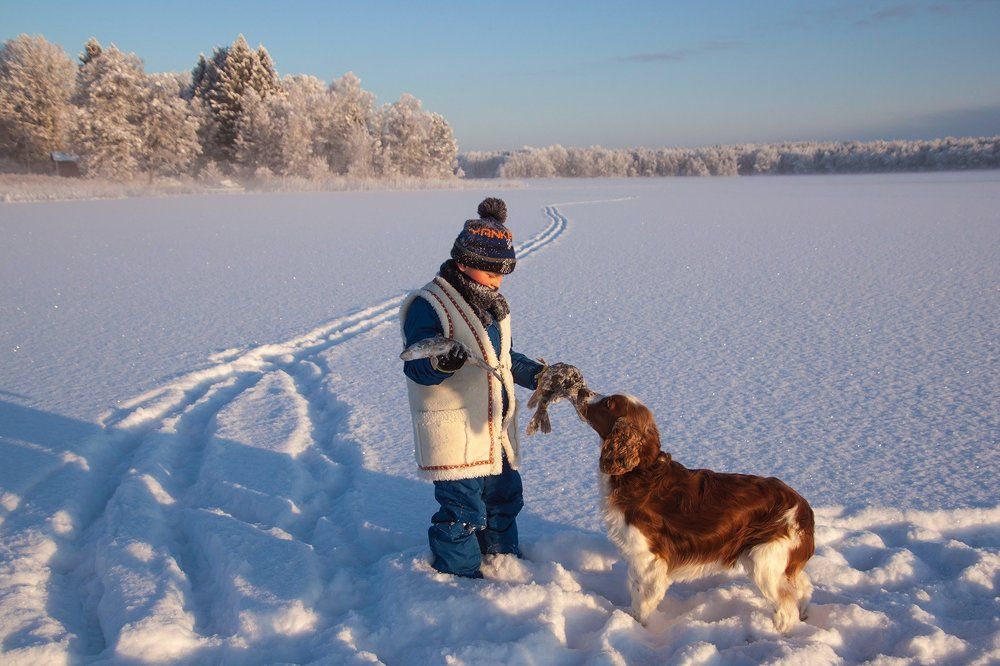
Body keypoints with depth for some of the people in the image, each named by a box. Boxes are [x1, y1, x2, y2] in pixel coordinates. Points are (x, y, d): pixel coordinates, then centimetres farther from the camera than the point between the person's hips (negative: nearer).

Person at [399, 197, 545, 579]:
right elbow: (416, 368, -21)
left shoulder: (491, 303, 13)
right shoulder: (429, 304, -16)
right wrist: (442, 363, -41)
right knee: (462, 510, -4)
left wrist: (540, 375, 13)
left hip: (495, 426, 9)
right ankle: (460, 578, 16)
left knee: (504, 495, 20)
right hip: (453, 430, -9)